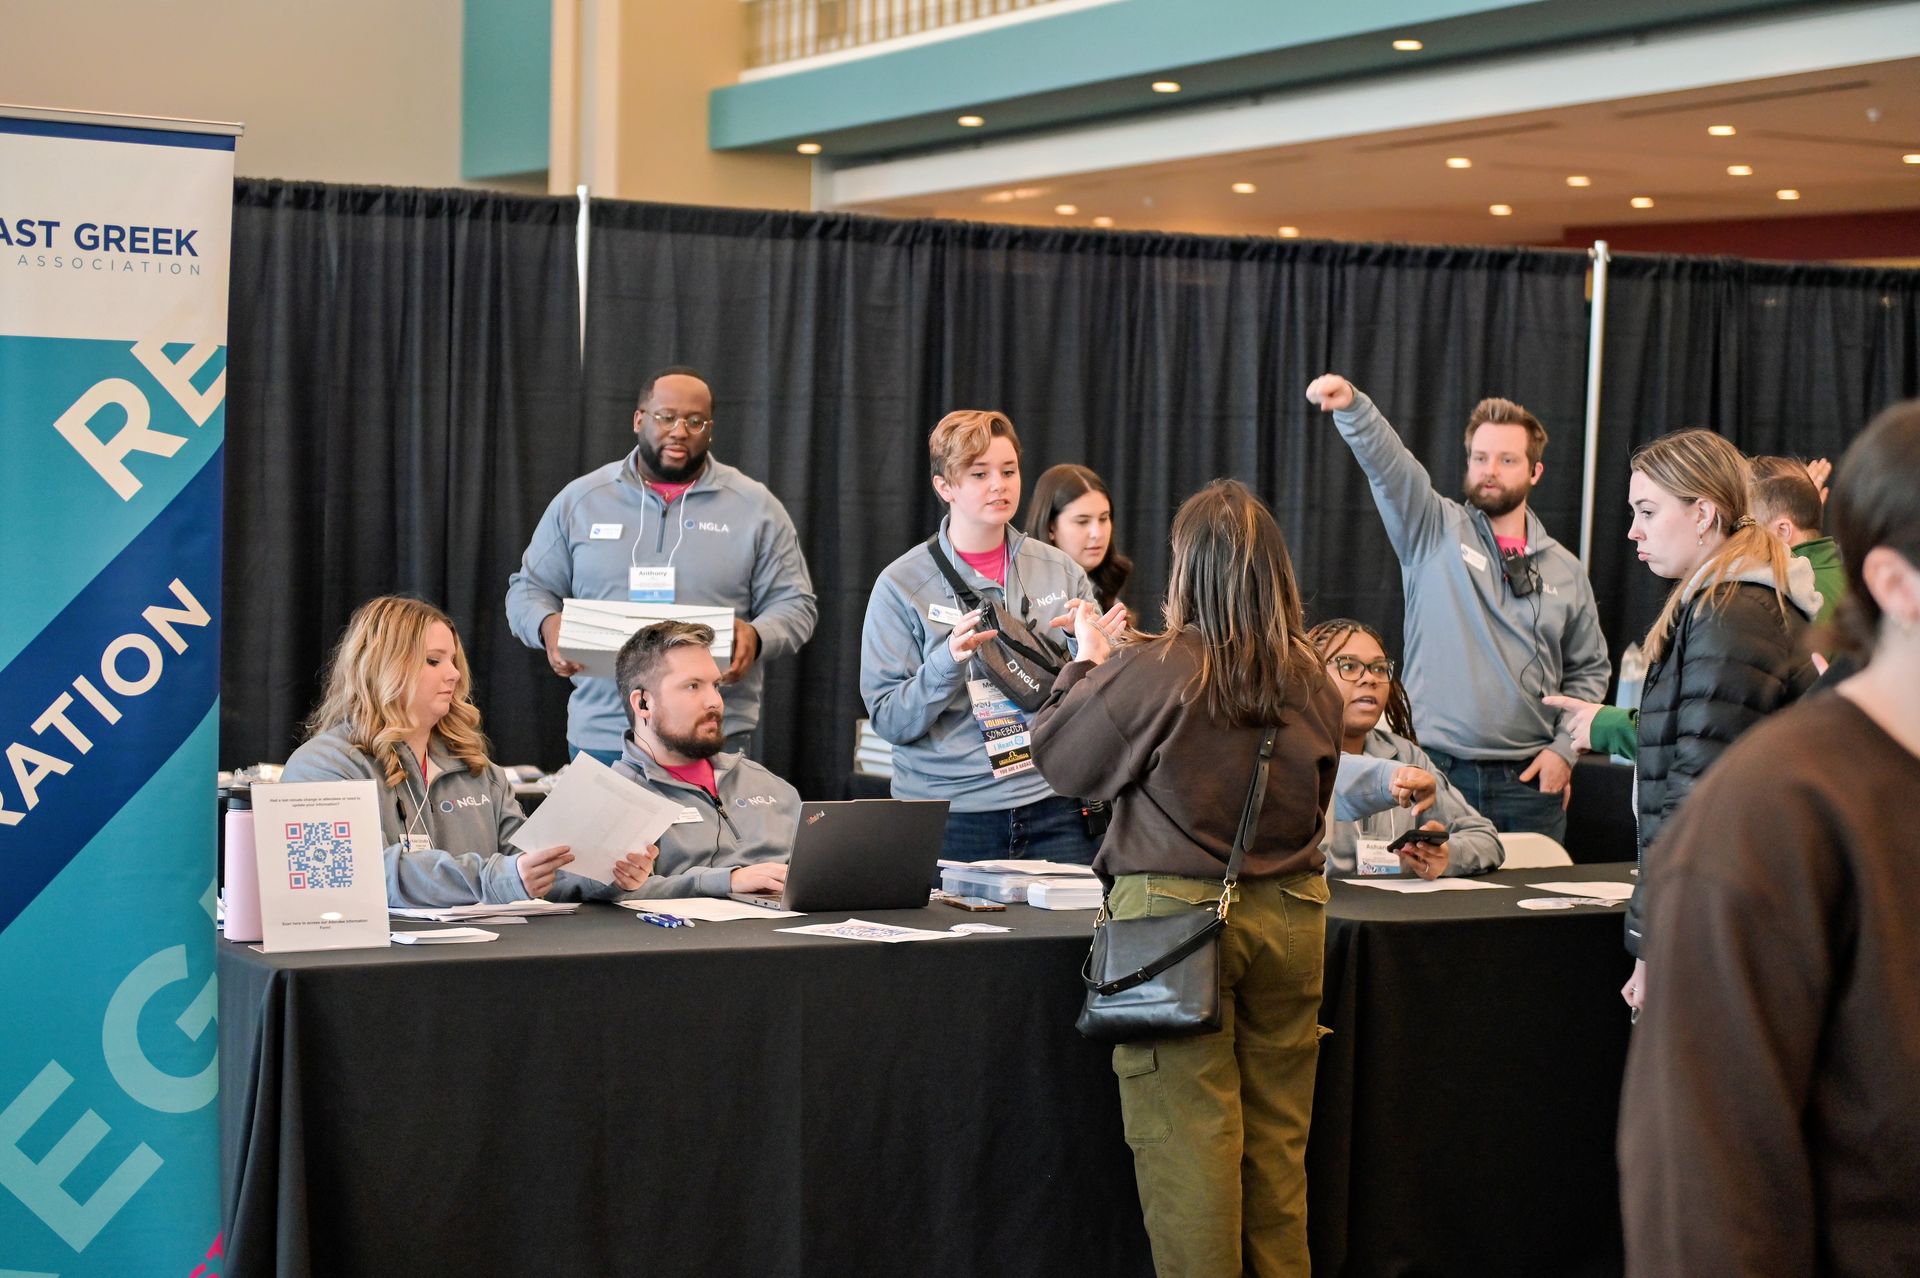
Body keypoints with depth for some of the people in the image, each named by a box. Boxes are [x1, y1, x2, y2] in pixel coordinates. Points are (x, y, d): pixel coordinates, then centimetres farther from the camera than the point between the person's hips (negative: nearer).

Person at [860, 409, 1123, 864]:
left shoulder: (1060, 570, 7)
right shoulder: (901, 584, -1)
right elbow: (889, 720, -5)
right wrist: (948, 662, -21)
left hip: (1054, 811, 2)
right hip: (950, 819, -2)